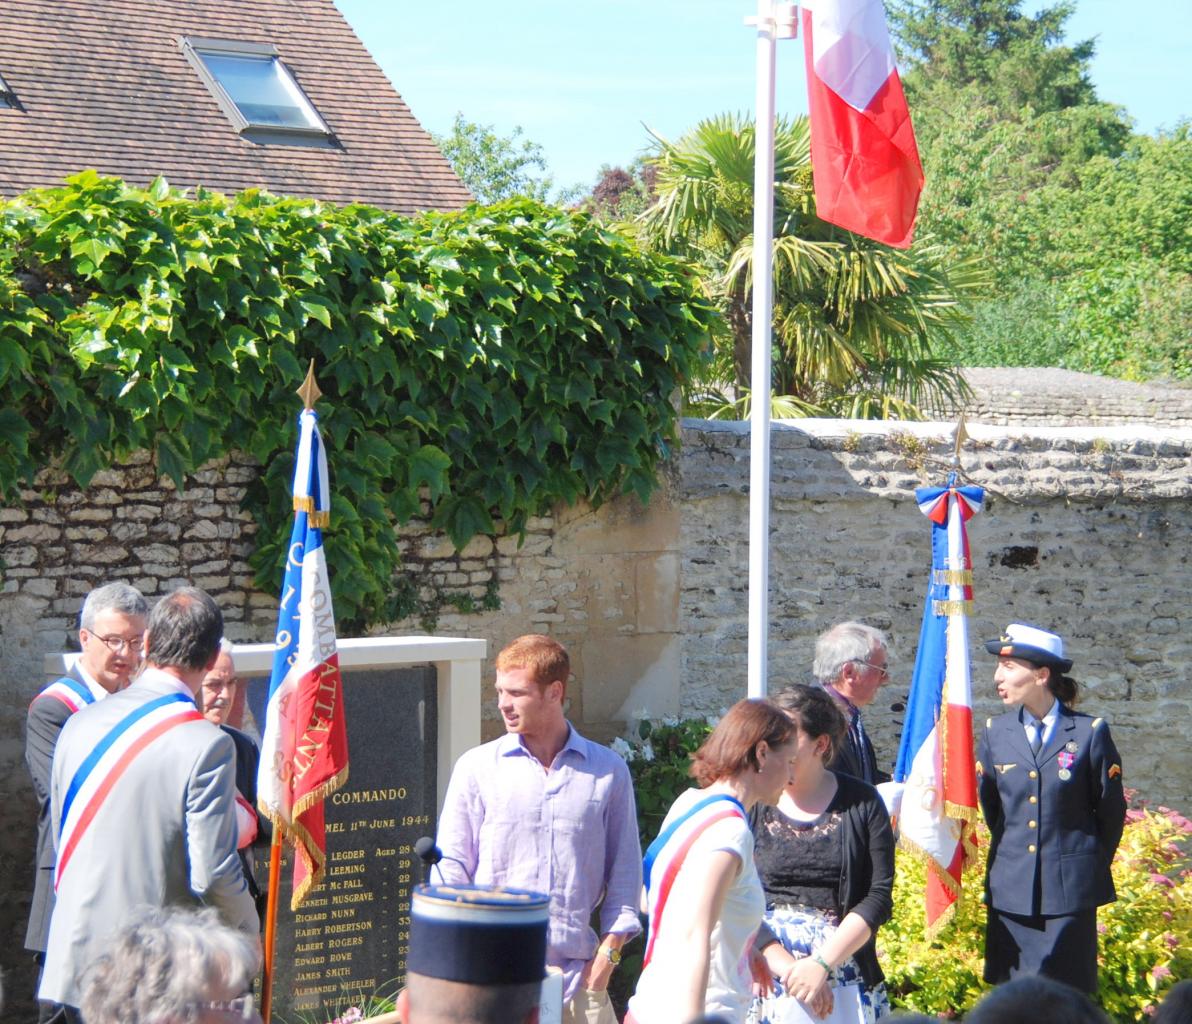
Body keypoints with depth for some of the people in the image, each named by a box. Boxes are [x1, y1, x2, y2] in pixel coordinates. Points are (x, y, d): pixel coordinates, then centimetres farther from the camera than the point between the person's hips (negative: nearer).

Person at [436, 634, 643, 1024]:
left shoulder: (608, 772, 8)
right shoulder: (477, 768, 5)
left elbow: (624, 868, 12)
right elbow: (452, 866, 6)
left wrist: (609, 951, 2)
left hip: (577, 972, 1)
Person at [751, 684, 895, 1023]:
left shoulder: (862, 803, 3)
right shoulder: (751, 805, 1)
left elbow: (879, 896, -2)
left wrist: (821, 964, -13)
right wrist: (787, 967, -15)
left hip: (845, 979, 0)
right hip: (766, 979, 0)